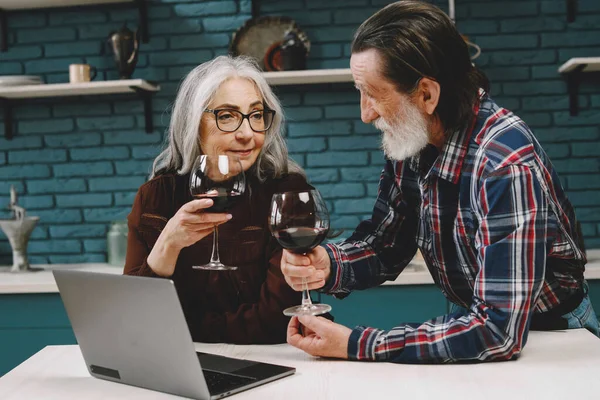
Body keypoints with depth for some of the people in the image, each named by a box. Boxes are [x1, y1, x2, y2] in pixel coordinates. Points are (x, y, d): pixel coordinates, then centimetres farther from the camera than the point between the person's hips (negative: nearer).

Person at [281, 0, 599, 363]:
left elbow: (499, 332, -32)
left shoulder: (506, 166, -29)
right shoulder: (411, 139, -9)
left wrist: (355, 345, -30)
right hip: (473, 317, 5)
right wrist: (328, 264, -19)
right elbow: (385, 246, 2)